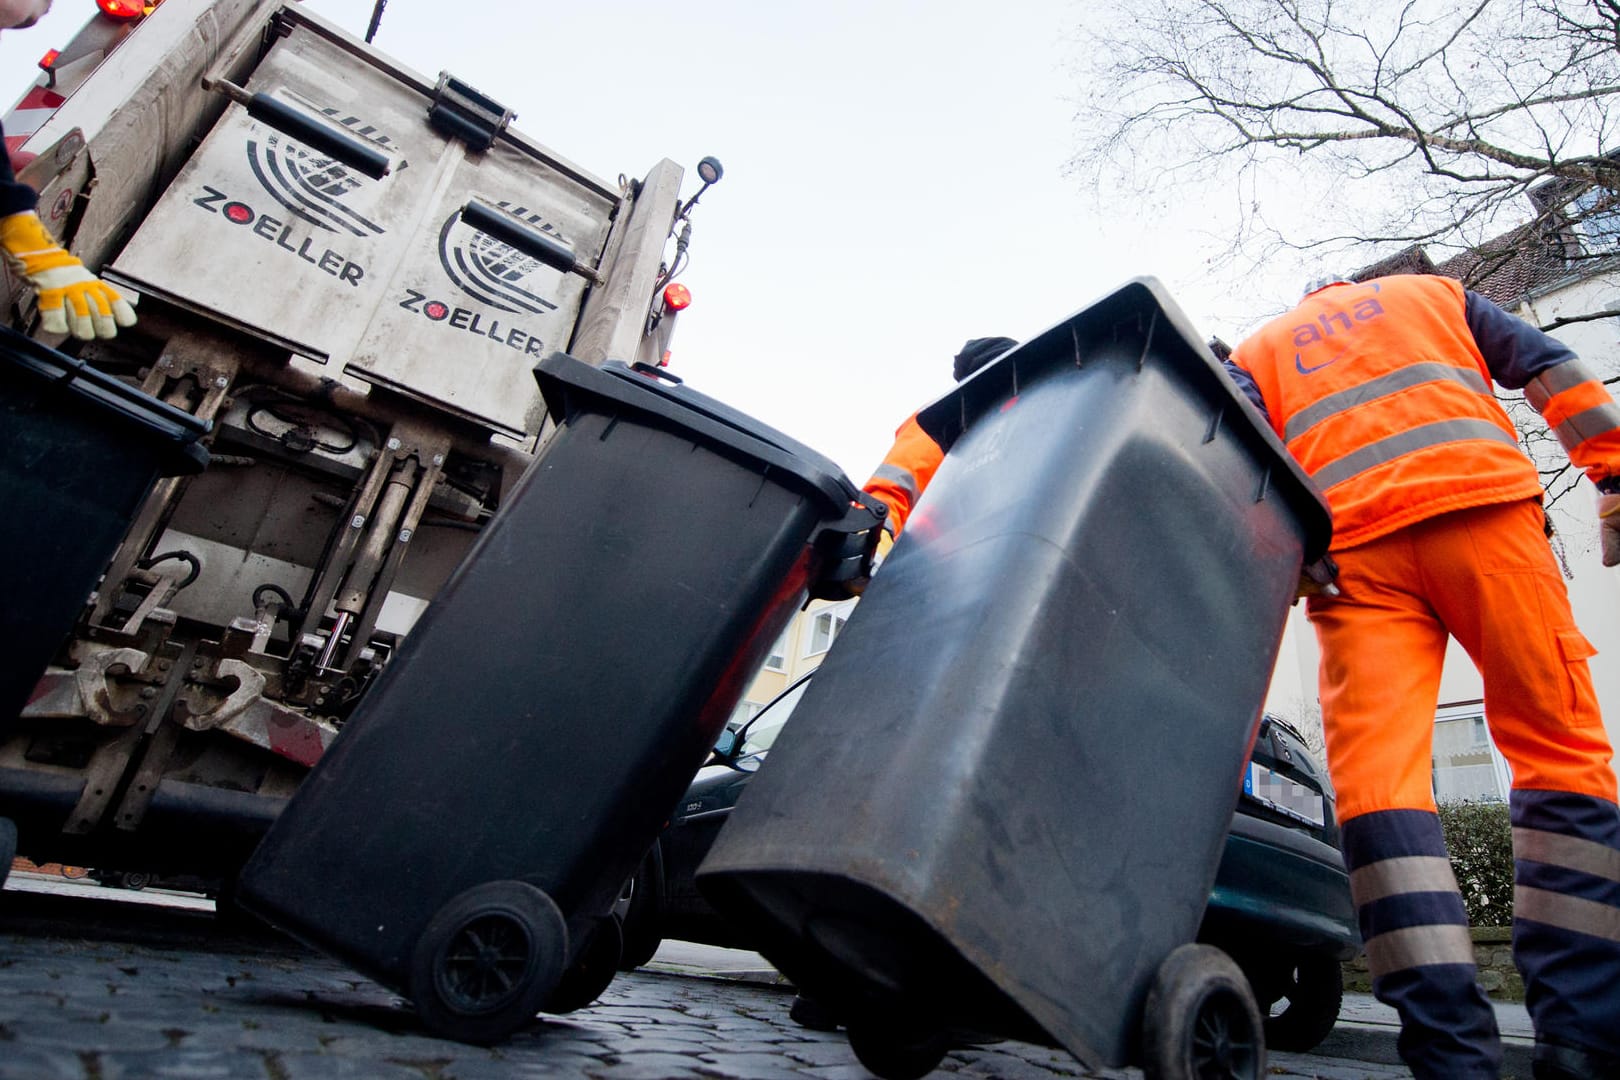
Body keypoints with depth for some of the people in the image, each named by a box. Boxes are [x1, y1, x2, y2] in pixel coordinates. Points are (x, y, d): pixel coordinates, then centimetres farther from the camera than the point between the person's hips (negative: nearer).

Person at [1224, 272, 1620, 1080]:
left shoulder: (1256, 352, 27)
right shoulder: (1435, 293, 32)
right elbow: (1550, 366, 21)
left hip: (1353, 544, 0)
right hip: (1481, 504, 1)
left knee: (1377, 771, -8)